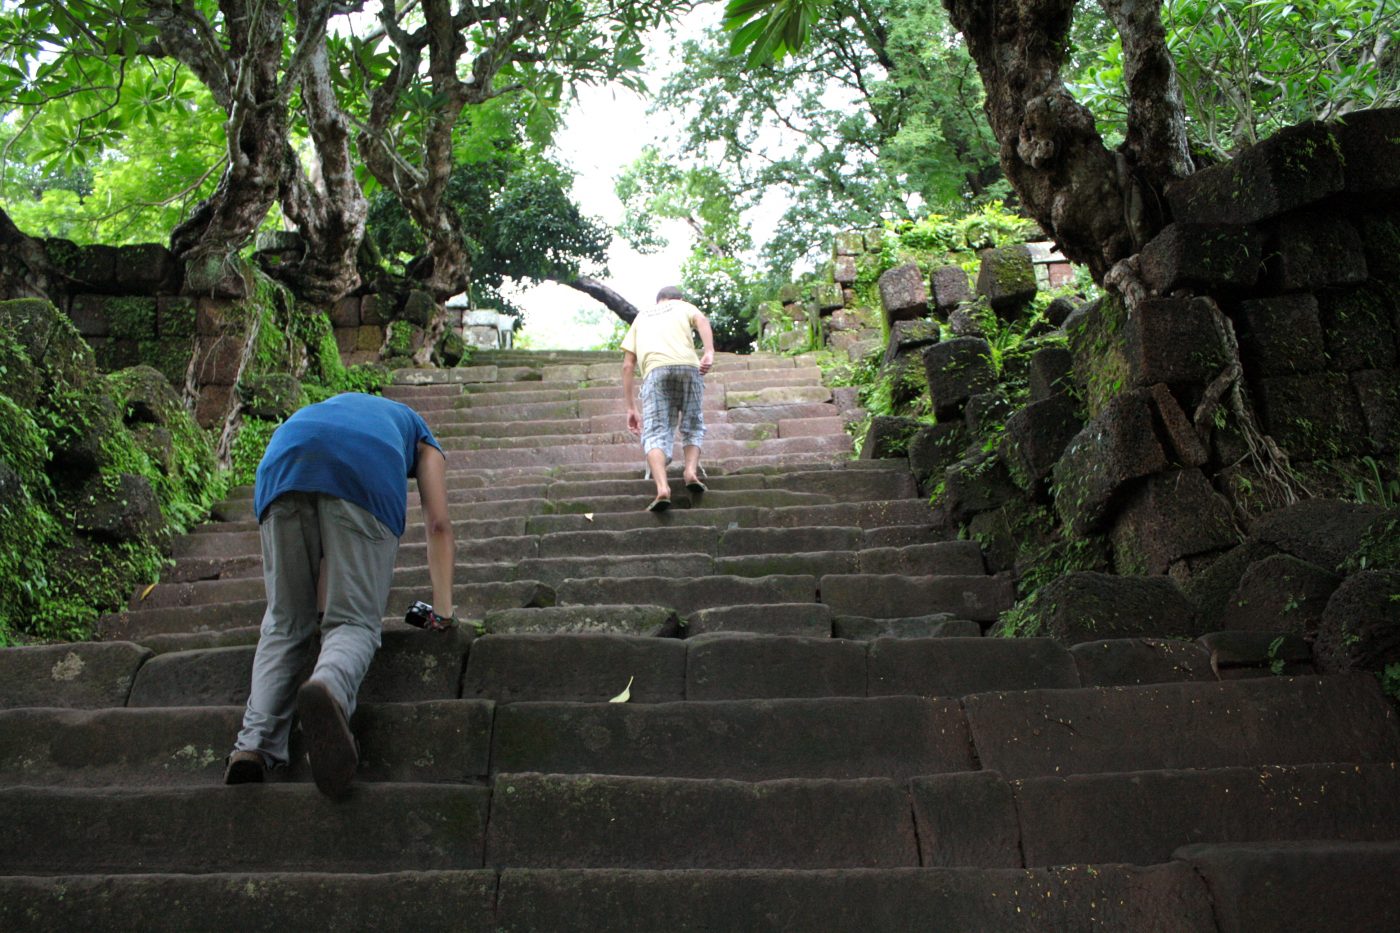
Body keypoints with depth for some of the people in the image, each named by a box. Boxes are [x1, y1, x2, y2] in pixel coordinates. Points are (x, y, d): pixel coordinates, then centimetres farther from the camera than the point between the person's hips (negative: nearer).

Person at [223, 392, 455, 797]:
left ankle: (256, 744, -6)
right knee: (353, 622, -1)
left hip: (283, 464, 3)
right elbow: (438, 523, 25)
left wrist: (324, 603, 51)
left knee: (285, 623, 12)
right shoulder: (421, 439, 38)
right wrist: (443, 610, 27)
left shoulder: (336, 406, 46)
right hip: (366, 478, -3)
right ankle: (330, 687, -35)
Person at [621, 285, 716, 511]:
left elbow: (628, 365, 25)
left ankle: (662, 488, -25)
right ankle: (691, 470, -6)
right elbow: (701, 320, 6)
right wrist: (709, 353, -9)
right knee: (693, 425, 16)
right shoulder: (684, 306, 32)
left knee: (655, 433, -5)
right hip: (688, 365, 0)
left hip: (655, 370, 0)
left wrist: (631, 408, 25)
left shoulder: (641, 317, 35)